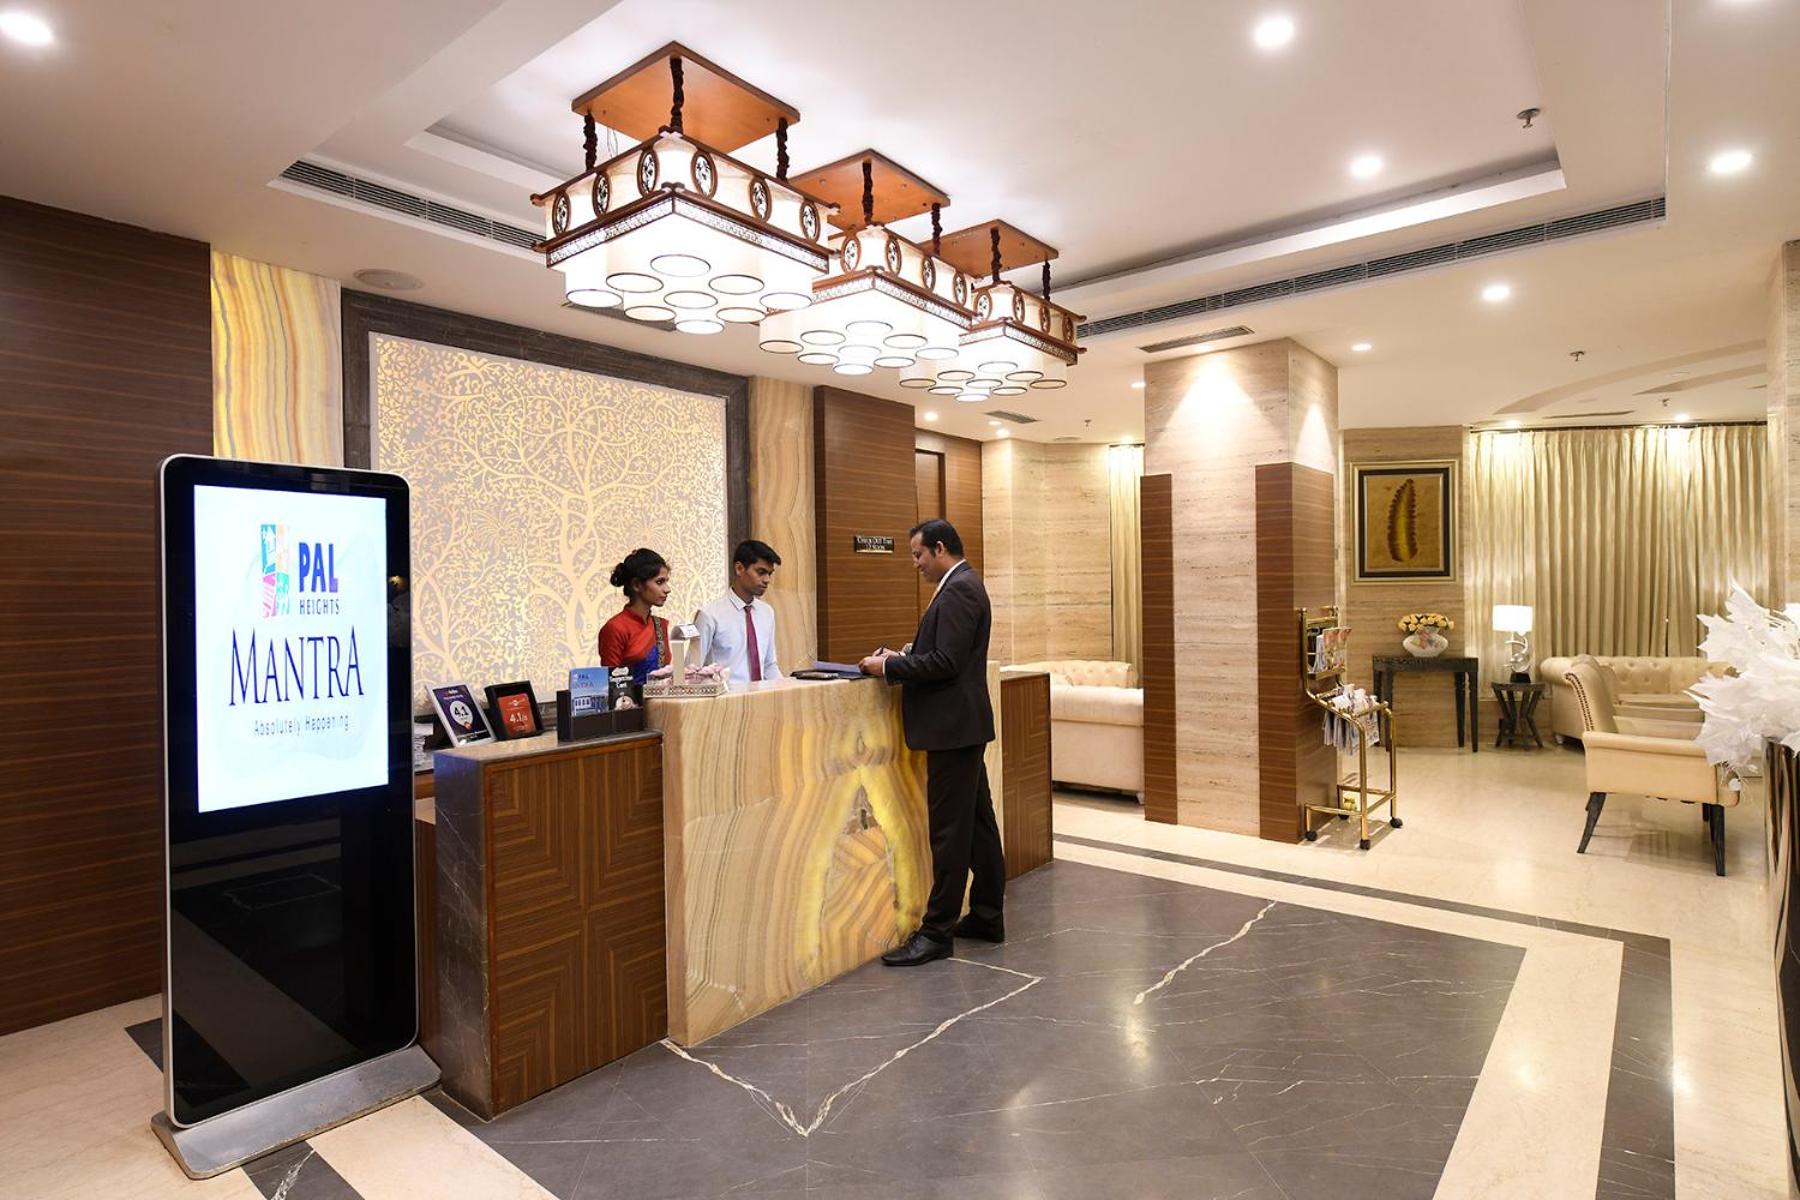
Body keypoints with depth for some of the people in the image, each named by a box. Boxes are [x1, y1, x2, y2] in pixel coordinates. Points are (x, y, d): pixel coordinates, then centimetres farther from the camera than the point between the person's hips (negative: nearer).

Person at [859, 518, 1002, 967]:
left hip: (953, 726, -11)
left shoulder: (958, 589, -16)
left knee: (949, 829, -4)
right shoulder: (963, 585, 17)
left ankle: (937, 931, 5)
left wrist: (889, 668, -15)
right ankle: (987, 917, 26)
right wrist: (901, 656, 8)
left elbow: (946, 662, -23)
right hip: (962, 725, 11)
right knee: (977, 821, 15)